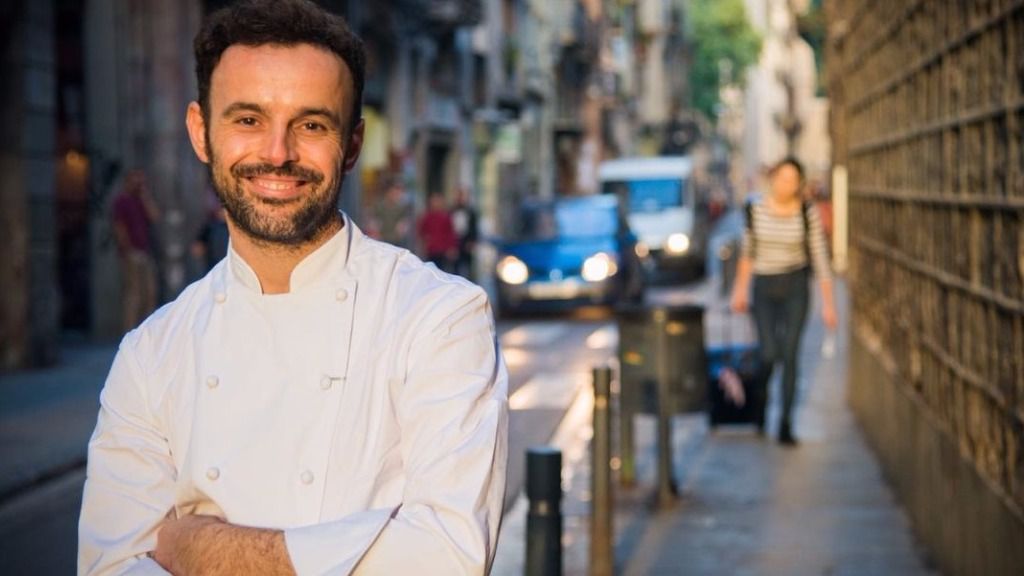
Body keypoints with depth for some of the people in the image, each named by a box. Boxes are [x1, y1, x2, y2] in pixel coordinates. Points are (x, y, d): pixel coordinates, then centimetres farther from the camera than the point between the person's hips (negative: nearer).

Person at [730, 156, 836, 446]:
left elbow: (820, 260, -7)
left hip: (796, 286, -1)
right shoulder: (756, 210, -4)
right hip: (764, 288, 1)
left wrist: (828, 303, -8)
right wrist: (740, 288, 12)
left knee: (790, 355, -6)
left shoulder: (808, 215, -9)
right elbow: (747, 250, 9)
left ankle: (786, 425, 2)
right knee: (769, 354, -7)